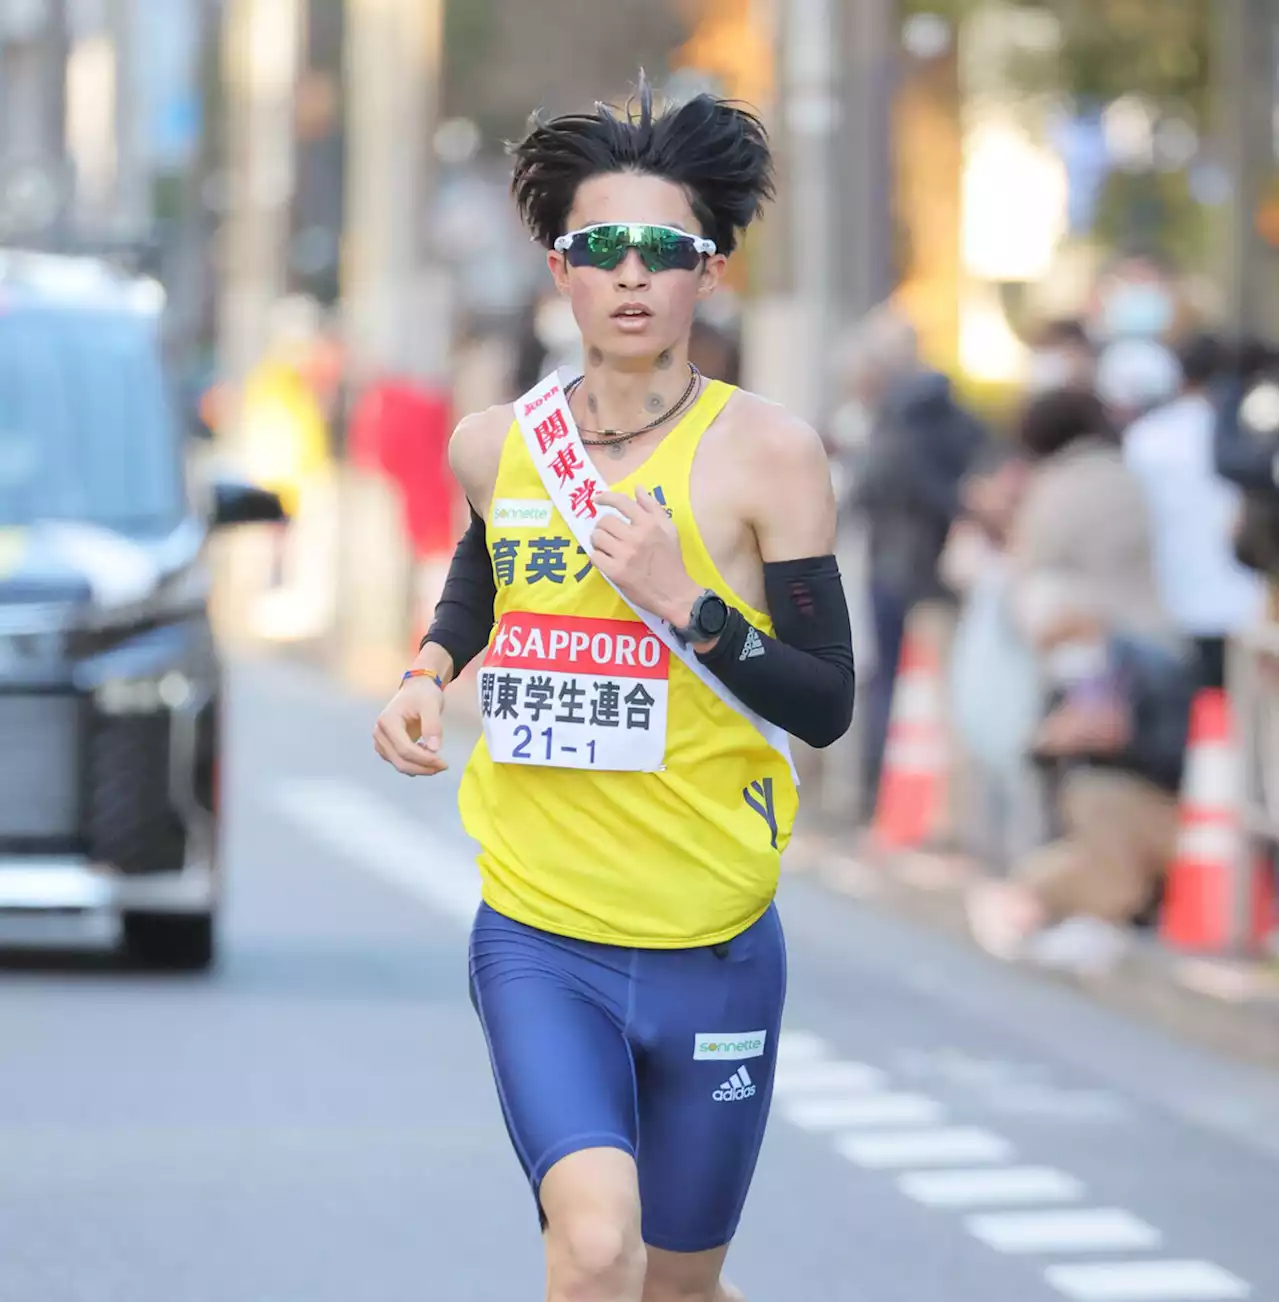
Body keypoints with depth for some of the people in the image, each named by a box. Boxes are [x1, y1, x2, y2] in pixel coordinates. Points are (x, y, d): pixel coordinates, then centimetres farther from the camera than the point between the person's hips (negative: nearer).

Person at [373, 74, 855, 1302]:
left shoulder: (766, 451, -8)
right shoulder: (493, 446, 3)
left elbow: (826, 705, -8)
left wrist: (681, 602, -21)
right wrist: (430, 672, 8)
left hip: (714, 952, -1)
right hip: (536, 942, 1)